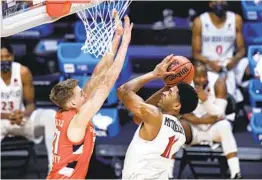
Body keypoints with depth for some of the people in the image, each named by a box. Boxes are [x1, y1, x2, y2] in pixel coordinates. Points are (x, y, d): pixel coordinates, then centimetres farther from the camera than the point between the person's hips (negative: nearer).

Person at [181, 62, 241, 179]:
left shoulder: (217, 83, -15)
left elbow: (219, 115, -19)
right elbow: (183, 114, -14)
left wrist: (206, 100, -34)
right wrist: (202, 120, -23)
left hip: (214, 128, -1)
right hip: (193, 129, 1)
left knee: (224, 125, -34)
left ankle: (236, 174, -43)